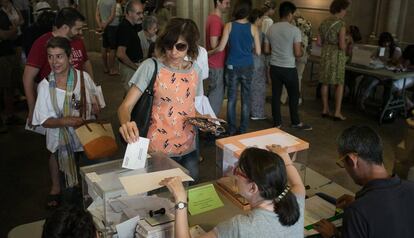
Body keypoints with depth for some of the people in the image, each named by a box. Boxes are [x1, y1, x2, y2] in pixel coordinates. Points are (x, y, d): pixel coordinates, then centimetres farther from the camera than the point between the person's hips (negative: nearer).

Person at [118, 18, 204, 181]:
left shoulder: (195, 71, 3)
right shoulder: (151, 67, -11)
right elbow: (125, 106, -14)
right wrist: (126, 123, -35)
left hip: (189, 150, 4)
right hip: (158, 151, -4)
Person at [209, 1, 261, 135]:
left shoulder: (229, 26, -4)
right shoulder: (253, 28, -3)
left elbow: (221, 48, -8)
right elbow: (258, 52, -2)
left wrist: (209, 52, 9)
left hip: (232, 66, 0)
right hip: (247, 67, 0)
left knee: (231, 99, 8)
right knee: (246, 99, 8)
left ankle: (232, 130, 12)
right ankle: (243, 130, 12)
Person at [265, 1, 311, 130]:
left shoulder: (271, 29, 1)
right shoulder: (295, 30, -13)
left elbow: (266, 49, 8)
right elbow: (297, 53, -14)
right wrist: (302, 52, 8)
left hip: (274, 67, 4)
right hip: (289, 68, -4)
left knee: (276, 95, 10)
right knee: (294, 95, 12)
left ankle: (277, 122, 17)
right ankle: (296, 122, 24)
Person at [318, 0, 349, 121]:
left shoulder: (324, 22, 4)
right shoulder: (341, 24, -15)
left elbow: (319, 41, 6)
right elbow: (342, 45, -19)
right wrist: (345, 46, 3)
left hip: (325, 54, 6)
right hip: (337, 55, -6)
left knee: (325, 82, 12)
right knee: (339, 84, 4)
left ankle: (325, 110, 17)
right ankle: (337, 112, 3)